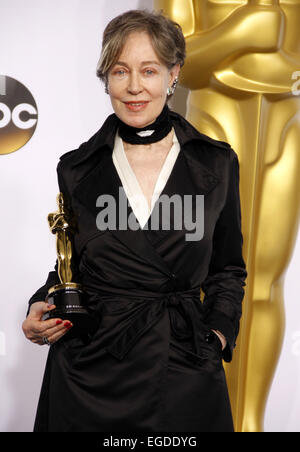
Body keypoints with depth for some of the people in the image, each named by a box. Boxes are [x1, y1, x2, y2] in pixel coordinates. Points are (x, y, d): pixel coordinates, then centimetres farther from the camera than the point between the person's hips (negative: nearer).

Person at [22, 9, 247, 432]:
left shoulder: (217, 163, 0)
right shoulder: (76, 169, 1)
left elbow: (228, 269, 10)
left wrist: (218, 334, -4)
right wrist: (41, 309, -6)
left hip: (186, 376, 0)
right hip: (89, 377, 1)